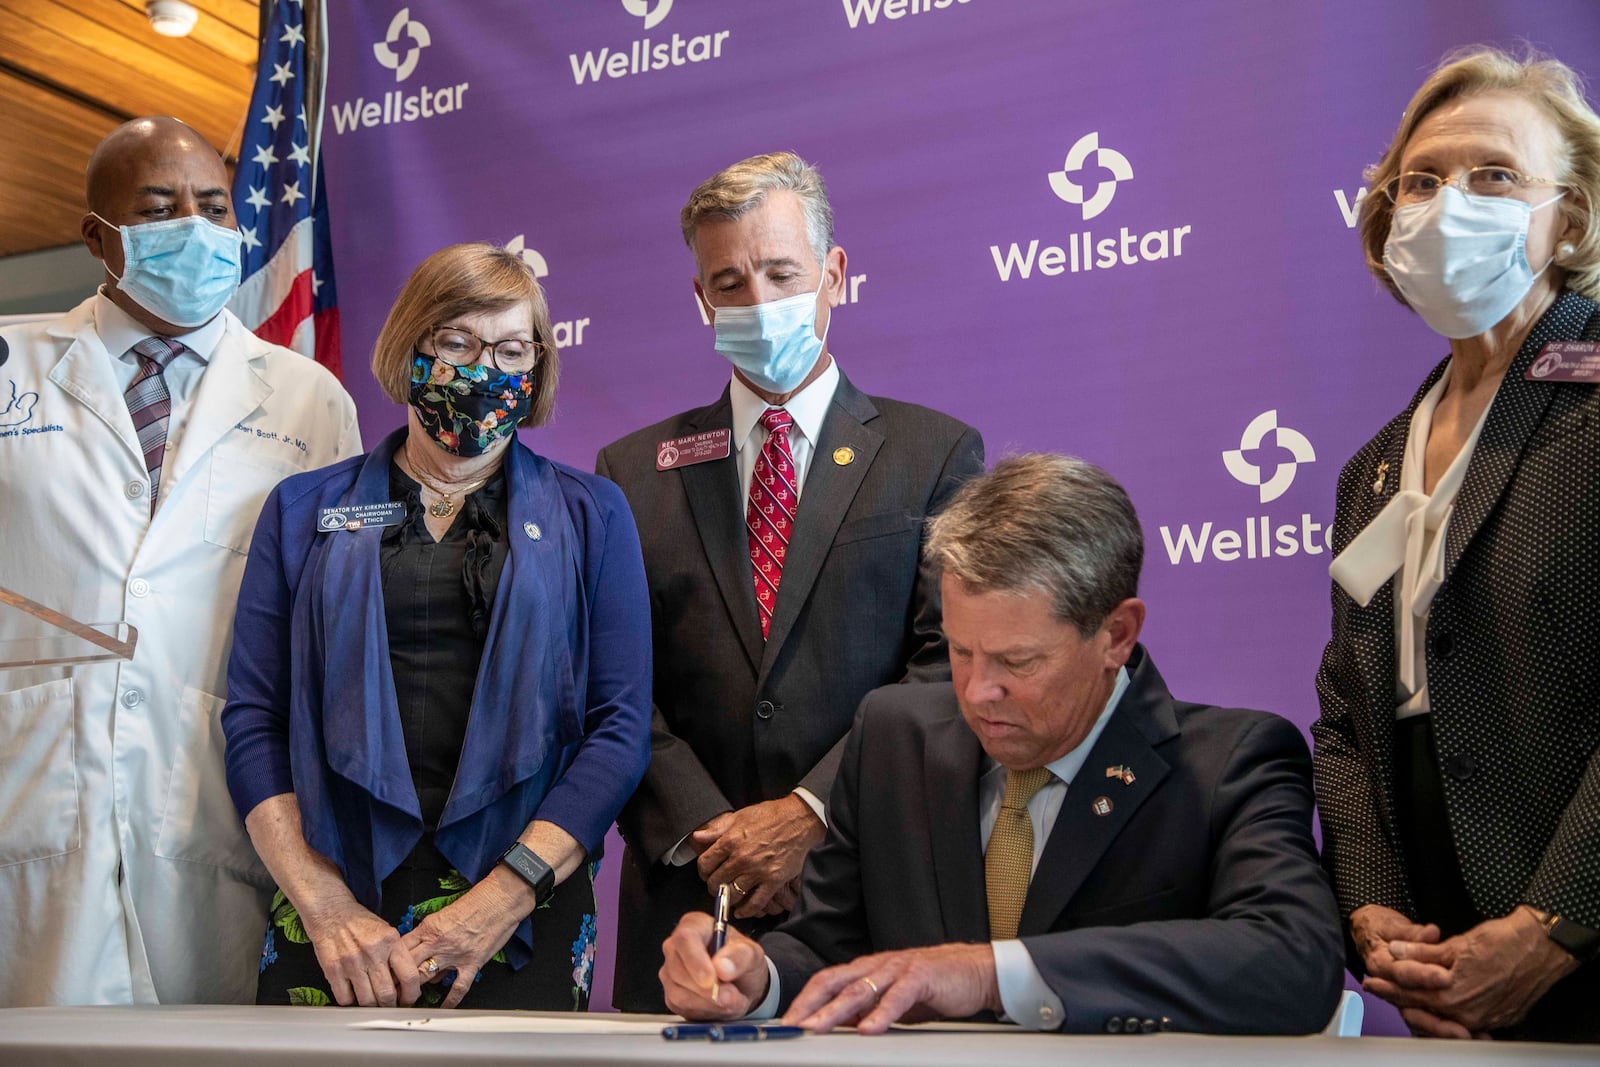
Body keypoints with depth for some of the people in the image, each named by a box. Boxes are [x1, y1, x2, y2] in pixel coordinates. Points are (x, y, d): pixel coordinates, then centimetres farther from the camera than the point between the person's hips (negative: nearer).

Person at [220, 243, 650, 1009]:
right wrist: (323, 903, -10)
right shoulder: (303, 511, 9)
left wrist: (507, 892, -13)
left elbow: (621, 726, -2)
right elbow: (252, 719, 3)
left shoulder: (589, 515, 6)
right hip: (334, 909, 1)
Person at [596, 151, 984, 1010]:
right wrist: (706, 833, -10)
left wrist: (811, 813, -13)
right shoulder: (634, 473, 10)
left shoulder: (937, 453, 5)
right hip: (689, 899, 2)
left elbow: (949, 669, -4)